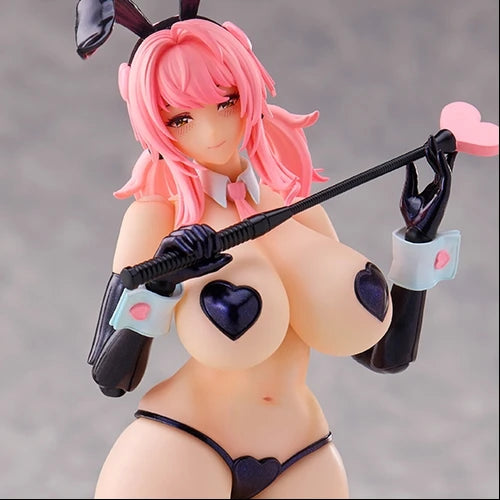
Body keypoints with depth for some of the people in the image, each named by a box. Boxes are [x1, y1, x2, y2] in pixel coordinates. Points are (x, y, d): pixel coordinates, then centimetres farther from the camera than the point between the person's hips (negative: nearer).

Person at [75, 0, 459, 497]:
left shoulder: (297, 206, 9)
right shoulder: (160, 211, -3)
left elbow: (387, 352, 10)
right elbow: (110, 377, -7)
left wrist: (419, 238, 6)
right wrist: (156, 288, -21)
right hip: (181, 453, -4)